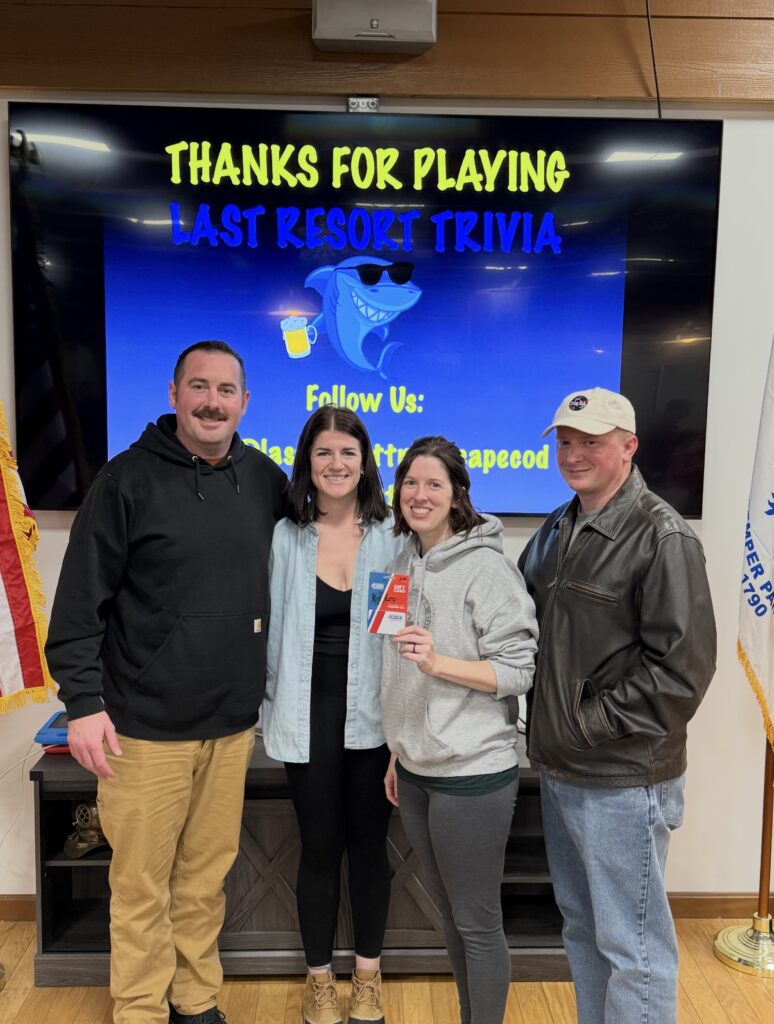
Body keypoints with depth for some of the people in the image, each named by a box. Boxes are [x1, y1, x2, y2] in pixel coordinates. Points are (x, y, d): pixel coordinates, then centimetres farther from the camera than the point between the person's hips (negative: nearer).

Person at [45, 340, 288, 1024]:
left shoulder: (265, 479, 5)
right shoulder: (128, 479, -8)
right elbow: (80, 600, -8)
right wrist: (83, 700, -12)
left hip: (233, 725, 4)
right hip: (147, 728, -3)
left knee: (207, 878, 17)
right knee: (141, 886, 10)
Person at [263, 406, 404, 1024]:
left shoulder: (391, 537, -4)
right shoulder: (286, 537, -3)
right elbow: (273, 628, 0)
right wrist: (273, 708, 0)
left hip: (373, 713, 0)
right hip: (310, 714, 0)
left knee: (369, 844, 15)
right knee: (320, 849, 13)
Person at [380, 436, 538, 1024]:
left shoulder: (487, 567, -14)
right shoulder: (406, 563, 7)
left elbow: (518, 670, -15)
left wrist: (438, 662, -27)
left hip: (473, 773, -7)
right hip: (416, 770, 7)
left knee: (478, 923, 8)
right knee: (449, 913, 22)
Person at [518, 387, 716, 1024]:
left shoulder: (663, 537, -15)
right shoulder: (559, 529, 9)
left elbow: (682, 668, -18)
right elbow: (527, 623, 18)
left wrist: (591, 721, -15)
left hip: (623, 781, -8)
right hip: (559, 770, 8)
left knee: (632, 948, 7)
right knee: (582, 926, 23)